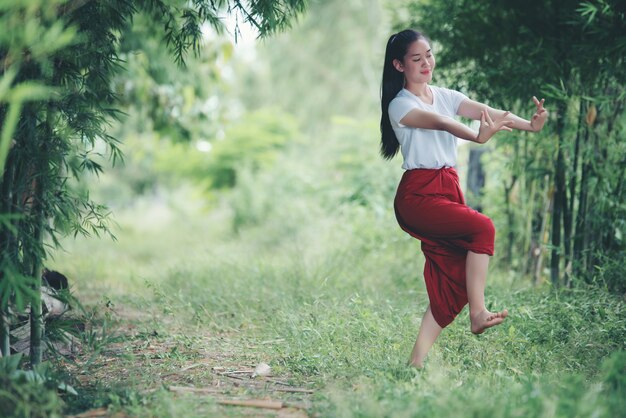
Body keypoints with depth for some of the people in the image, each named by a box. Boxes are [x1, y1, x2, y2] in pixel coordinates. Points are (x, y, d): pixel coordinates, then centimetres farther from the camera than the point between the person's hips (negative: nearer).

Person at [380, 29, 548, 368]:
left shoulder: (445, 96, 13)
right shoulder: (400, 105, -5)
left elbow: (484, 110, -5)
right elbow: (440, 123, -26)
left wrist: (529, 125, -23)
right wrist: (478, 137, -44)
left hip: (449, 189, 6)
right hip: (418, 194, -6)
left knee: (451, 279, -1)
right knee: (482, 227, -26)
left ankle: (417, 361, 2)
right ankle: (478, 313, -16)